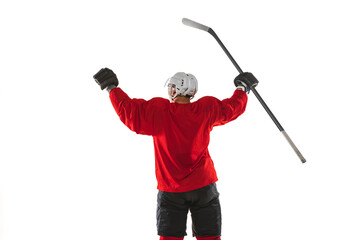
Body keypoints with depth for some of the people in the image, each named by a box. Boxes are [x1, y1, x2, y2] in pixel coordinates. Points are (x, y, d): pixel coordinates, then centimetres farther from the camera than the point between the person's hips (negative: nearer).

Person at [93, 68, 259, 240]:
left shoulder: (158, 111, -12)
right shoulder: (206, 110, -5)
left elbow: (128, 111, -7)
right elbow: (232, 108, 10)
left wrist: (112, 88, 8)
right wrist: (242, 89, 30)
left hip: (170, 190, -1)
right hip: (203, 187, 1)